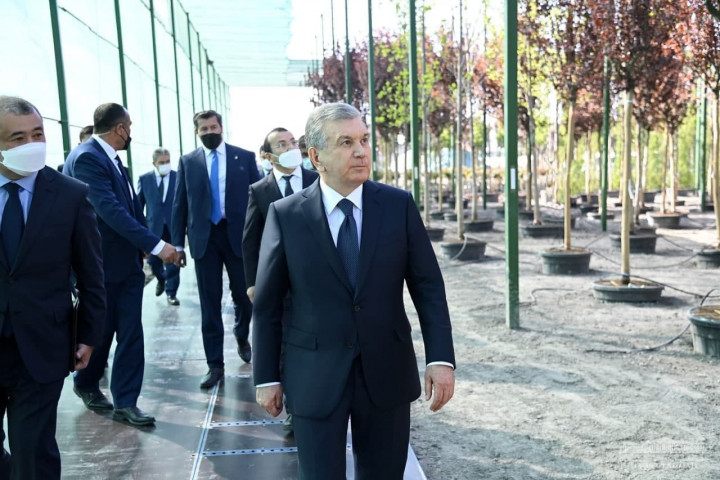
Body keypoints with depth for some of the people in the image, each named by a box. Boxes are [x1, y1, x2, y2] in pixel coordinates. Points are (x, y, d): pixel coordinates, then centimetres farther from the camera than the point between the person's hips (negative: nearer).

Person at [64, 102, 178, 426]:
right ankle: (86, 384, 37)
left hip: (128, 263, 7)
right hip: (102, 265, -7)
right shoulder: (86, 158, -19)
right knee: (99, 331, 11)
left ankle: (125, 403, 14)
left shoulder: (112, 158, 10)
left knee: (130, 334, 5)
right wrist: (156, 245, -29)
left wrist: (143, 248, 1)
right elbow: (110, 210, -27)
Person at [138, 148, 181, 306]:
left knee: (173, 261, 4)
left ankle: (171, 293, 17)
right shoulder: (144, 179, 2)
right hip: (153, 227, 2)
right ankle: (161, 279, 41)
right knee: (153, 260, 10)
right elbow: (138, 204, 7)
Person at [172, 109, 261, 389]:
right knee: (210, 305, 3)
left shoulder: (245, 157, 4)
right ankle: (215, 365, 12)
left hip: (239, 236, 0)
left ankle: (242, 337, 38)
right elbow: (180, 204, 8)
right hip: (204, 239, 1)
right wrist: (178, 243, 3)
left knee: (244, 296, 7)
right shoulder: (188, 162, 7)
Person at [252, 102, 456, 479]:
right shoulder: (285, 215, -5)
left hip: (387, 372, 2)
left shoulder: (399, 205, -2)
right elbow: (267, 305, 0)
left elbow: (428, 286, -1)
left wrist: (440, 358, -9)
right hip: (314, 377, -1)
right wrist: (266, 377, 1)